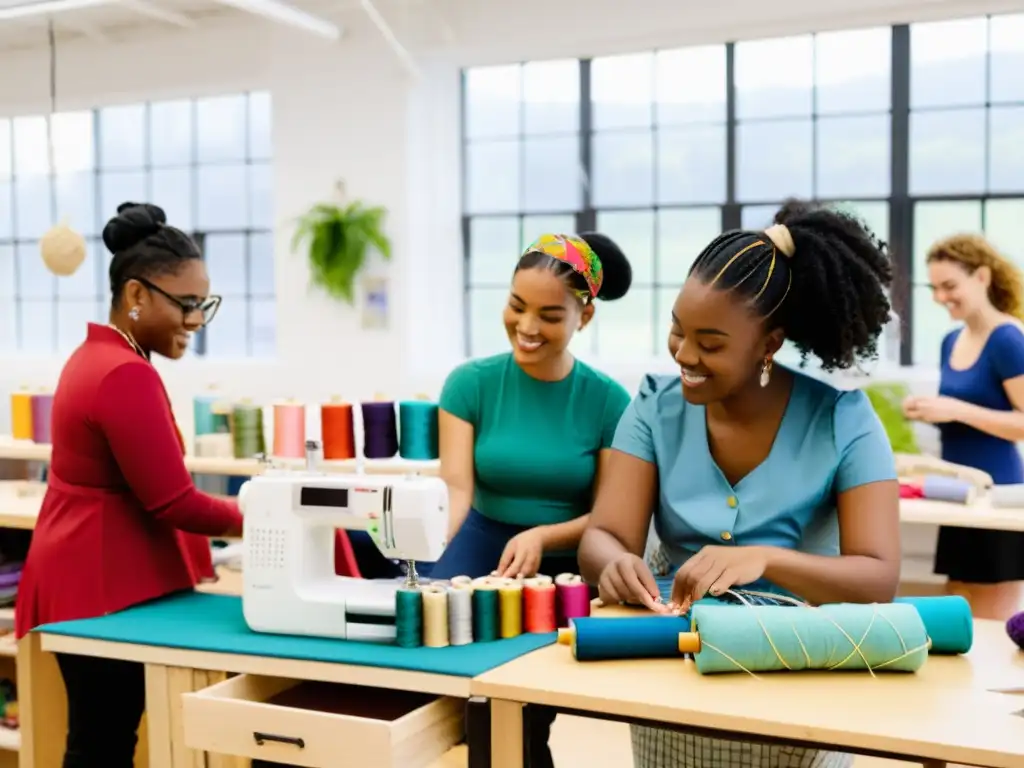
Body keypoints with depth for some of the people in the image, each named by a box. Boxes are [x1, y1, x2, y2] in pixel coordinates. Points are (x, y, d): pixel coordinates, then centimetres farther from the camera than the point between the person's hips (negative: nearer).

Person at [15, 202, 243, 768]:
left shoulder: (98, 356, 12)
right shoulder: (125, 376, -22)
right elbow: (171, 502, -21)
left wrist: (193, 553, 16)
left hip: (91, 571, 10)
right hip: (103, 582, -10)